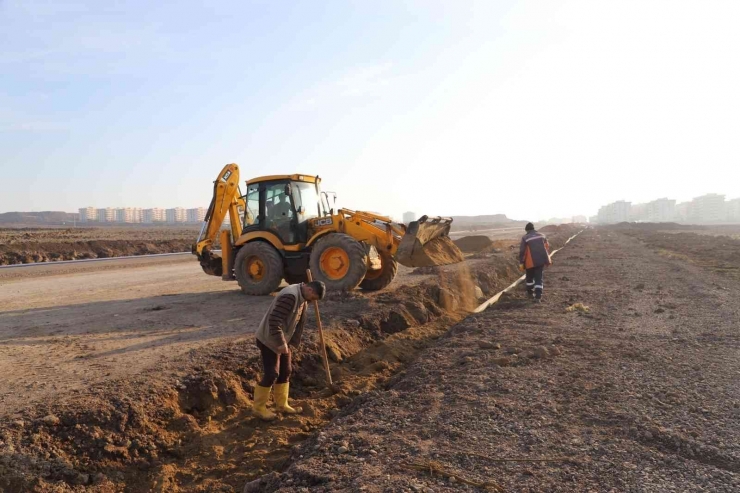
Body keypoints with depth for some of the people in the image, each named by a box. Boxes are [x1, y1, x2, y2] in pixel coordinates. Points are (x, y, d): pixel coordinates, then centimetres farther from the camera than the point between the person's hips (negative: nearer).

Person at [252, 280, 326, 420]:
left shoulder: (302, 298, 5)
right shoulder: (290, 296, -28)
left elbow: (299, 322, 14)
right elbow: (274, 320, -32)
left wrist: (293, 342, 10)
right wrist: (281, 343, -28)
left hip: (282, 340, 10)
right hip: (269, 340, -10)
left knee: (285, 372, 14)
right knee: (271, 374, -5)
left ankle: (281, 405, 26)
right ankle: (258, 407, 10)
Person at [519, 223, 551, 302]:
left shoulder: (525, 238, -5)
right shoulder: (541, 235, 7)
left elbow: (522, 251, -9)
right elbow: (547, 247, 11)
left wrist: (521, 262, -3)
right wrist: (546, 258, 20)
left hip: (531, 262, -3)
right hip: (541, 260, 3)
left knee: (529, 277, 19)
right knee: (539, 278, 4)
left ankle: (530, 292, 34)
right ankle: (538, 297, -5)